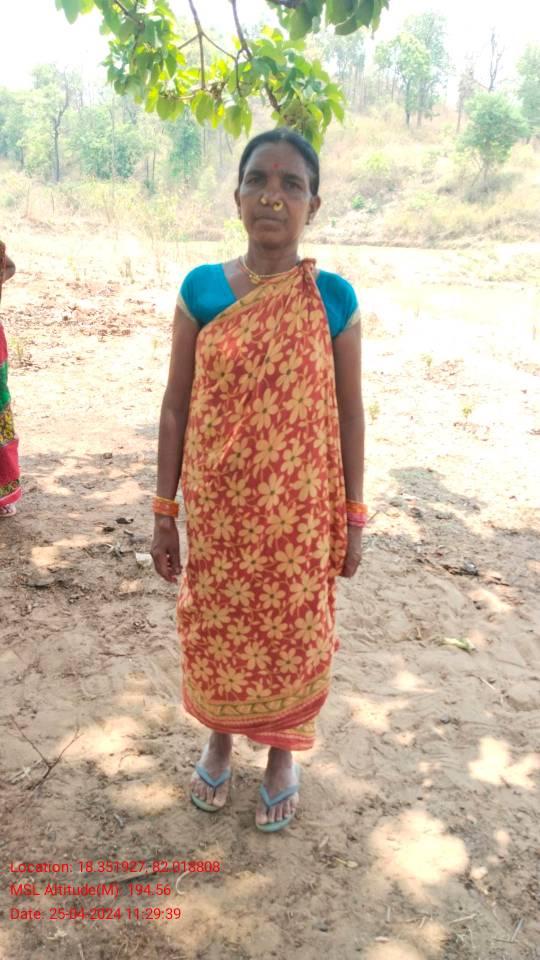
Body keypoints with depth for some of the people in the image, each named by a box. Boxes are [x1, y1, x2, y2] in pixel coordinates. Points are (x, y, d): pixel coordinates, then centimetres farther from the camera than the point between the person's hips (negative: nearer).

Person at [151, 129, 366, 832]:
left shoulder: (333, 298, -6)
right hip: (217, 508, 1)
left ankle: (283, 751, 41)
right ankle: (220, 737, 45)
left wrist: (353, 516, 0)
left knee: (292, 633, 14)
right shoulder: (201, 289, -4)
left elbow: (348, 412, -1)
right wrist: (164, 510, 0)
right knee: (213, 629, 16)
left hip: (300, 511, -1)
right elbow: (176, 404, 0)